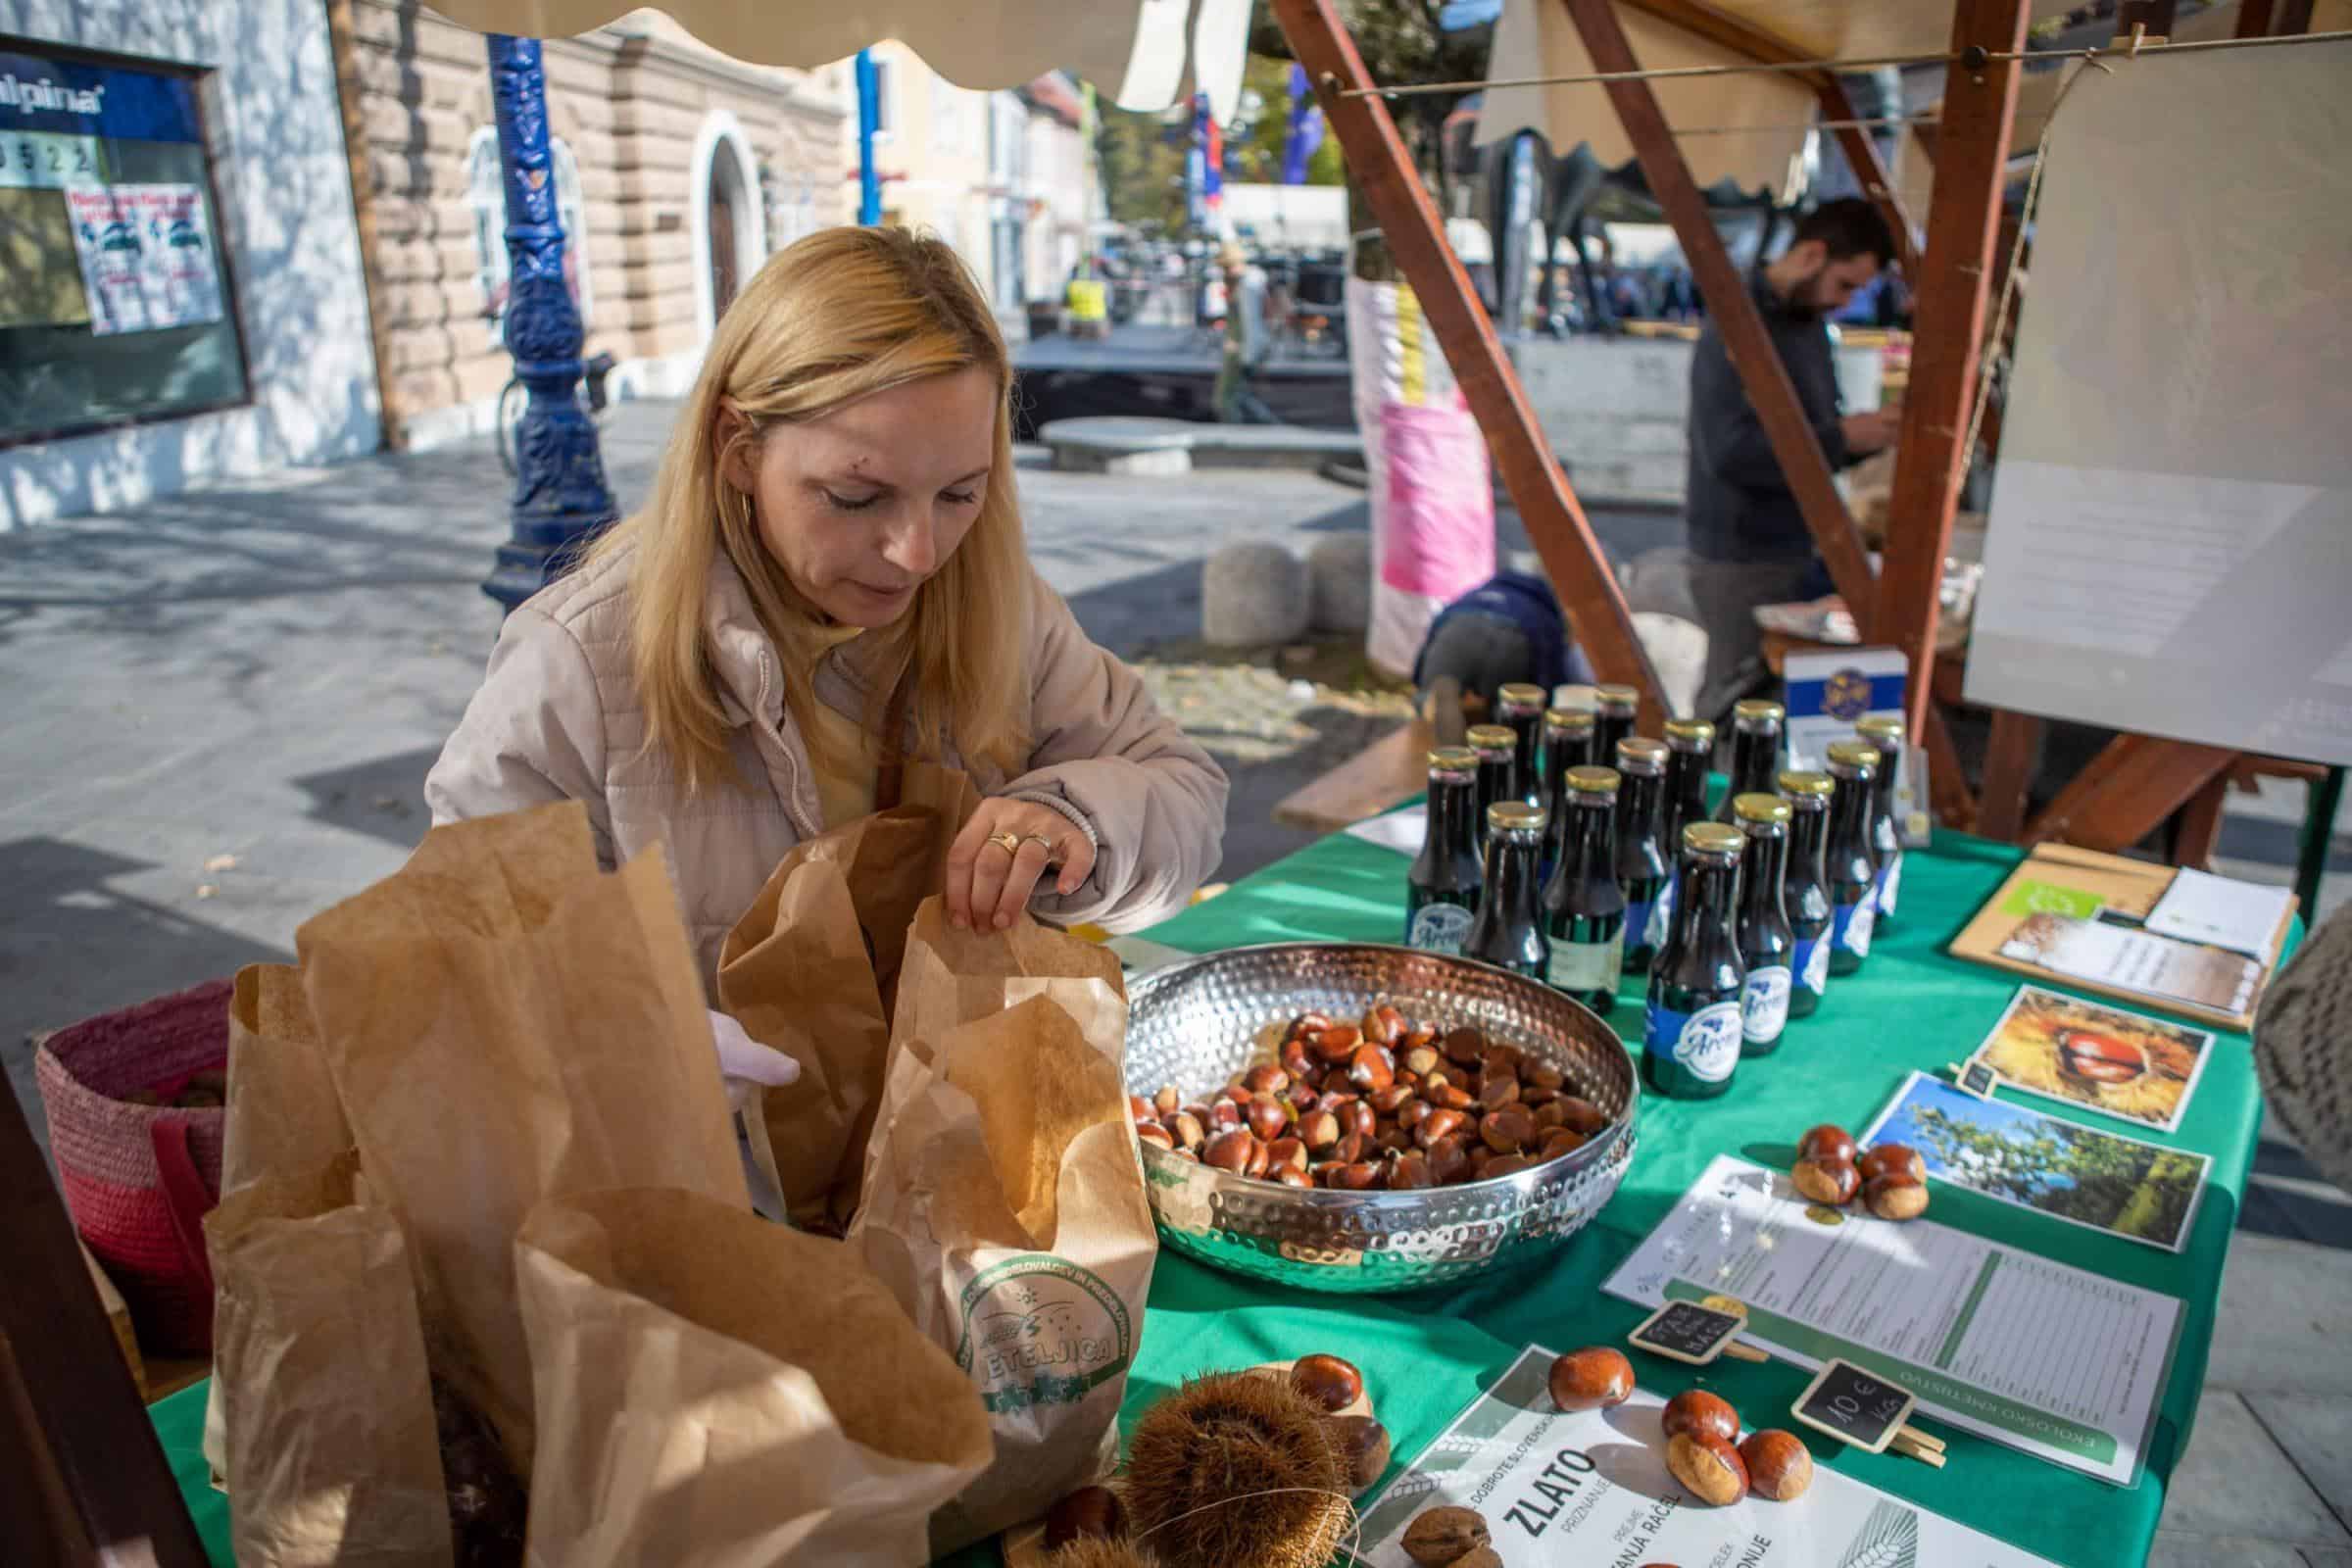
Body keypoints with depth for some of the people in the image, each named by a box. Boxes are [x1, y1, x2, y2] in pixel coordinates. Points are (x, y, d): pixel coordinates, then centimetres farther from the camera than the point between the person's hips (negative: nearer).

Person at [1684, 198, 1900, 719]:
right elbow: (1728, 451, -28)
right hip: (1740, 560, -9)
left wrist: (1863, 436, 2)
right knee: (1739, 704, -4)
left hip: (1791, 551, 9)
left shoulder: (1809, 320, 13)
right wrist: (1840, 437, -20)